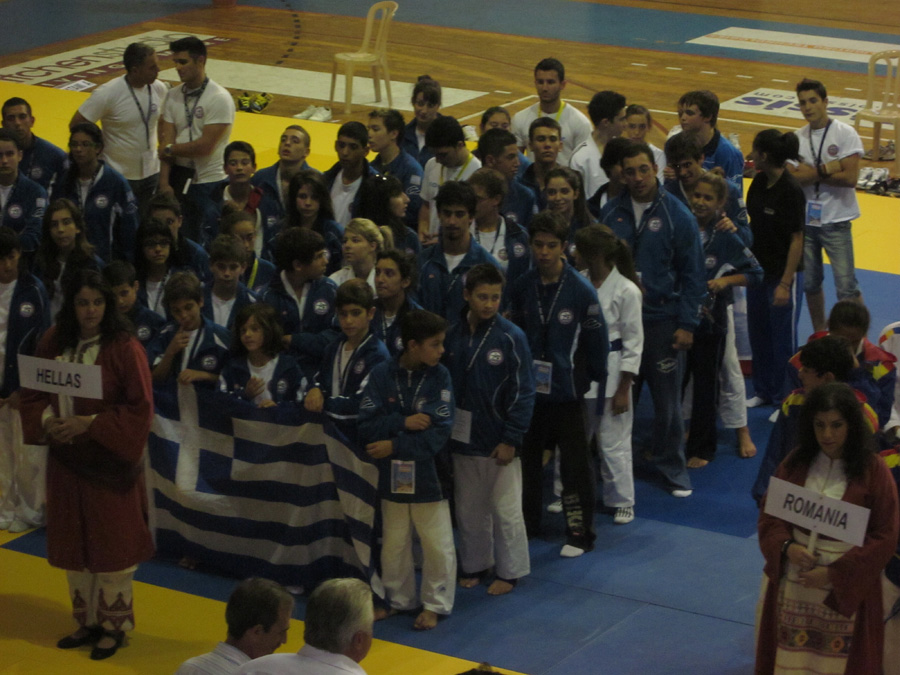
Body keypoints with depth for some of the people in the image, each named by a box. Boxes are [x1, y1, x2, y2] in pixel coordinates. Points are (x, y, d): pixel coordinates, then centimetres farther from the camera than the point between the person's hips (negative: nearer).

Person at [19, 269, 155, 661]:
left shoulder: (125, 349, -14)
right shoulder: (53, 343, 1)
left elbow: (140, 408, -14)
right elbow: (32, 394, 8)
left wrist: (91, 423, -20)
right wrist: (46, 420, -12)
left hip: (110, 462, -5)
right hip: (67, 459, 5)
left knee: (111, 545, 4)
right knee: (73, 543, 14)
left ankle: (114, 624, 18)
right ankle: (87, 620, 28)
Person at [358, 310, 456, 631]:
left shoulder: (439, 376, -9)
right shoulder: (382, 375, -7)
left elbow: (440, 432, -14)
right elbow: (367, 424, -10)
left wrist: (395, 445, -16)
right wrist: (404, 423, -22)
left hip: (428, 474, -1)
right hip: (392, 474, 1)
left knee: (437, 544, 4)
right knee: (394, 544, 15)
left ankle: (435, 604, 20)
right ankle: (398, 599, 32)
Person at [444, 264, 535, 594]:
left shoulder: (511, 337, -11)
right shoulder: (453, 334, 1)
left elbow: (522, 393, -9)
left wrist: (511, 440, -12)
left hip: (499, 443, -4)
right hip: (462, 440, 4)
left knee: (506, 510, 5)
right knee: (468, 509, 15)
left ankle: (509, 571, 19)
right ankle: (474, 564, 31)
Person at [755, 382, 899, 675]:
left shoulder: (873, 471, -9)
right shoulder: (794, 464, 2)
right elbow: (769, 515, 7)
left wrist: (835, 573, -15)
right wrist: (787, 546, -14)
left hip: (847, 590, -3)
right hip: (794, 585, 3)